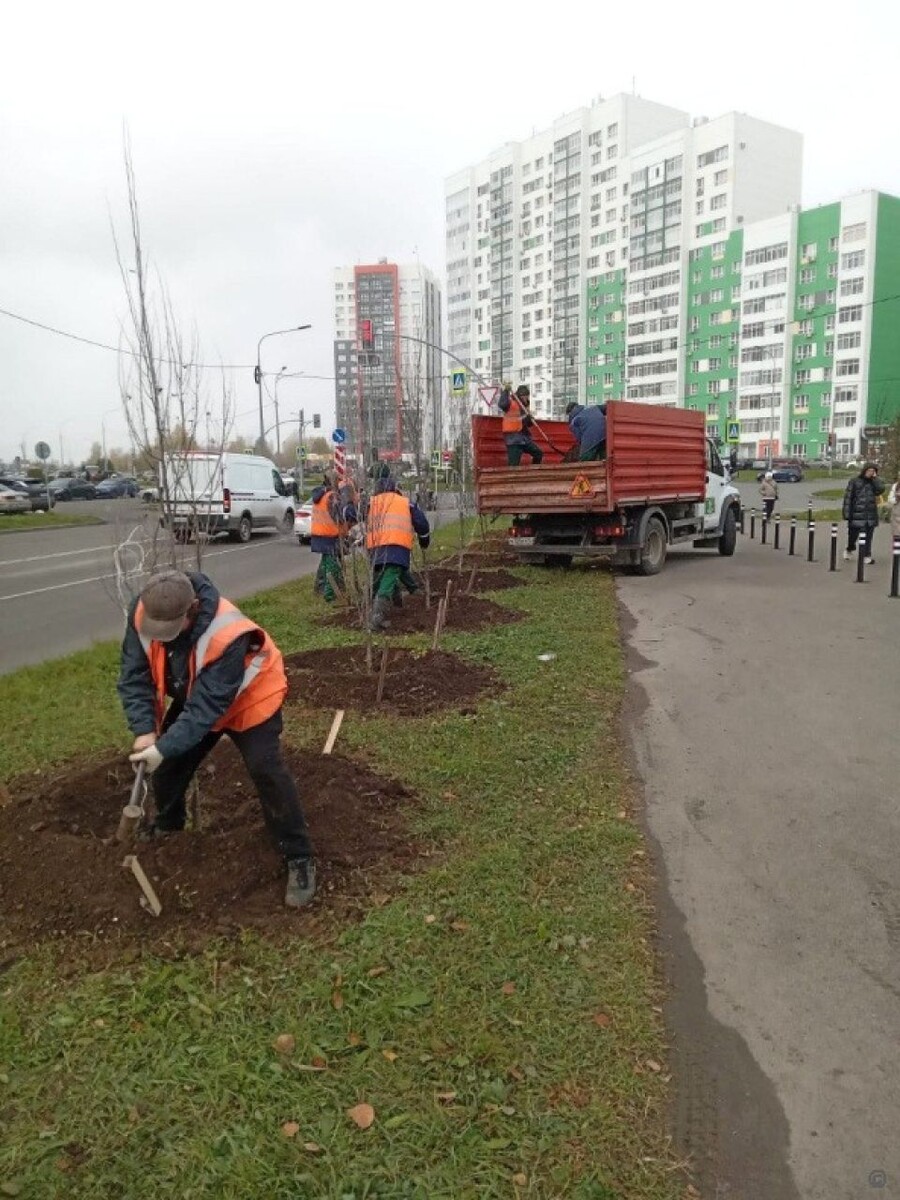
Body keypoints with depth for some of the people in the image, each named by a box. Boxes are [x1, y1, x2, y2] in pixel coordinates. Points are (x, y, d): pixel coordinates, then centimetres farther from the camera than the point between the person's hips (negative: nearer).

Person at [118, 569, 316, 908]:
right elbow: (134, 676, -19)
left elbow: (207, 706, -38)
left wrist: (165, 747, -40)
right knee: (167, 763, 11)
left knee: (266, 772, -16)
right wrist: (145, 731, -29)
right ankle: (167, 824, 42)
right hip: (192, 696, 6)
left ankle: (299, 858, -5)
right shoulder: (142, 614, -26)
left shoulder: (228, 635, -44)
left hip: (249, 698, -6)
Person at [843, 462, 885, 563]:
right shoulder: (855, 481, 0)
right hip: (857, 514, -3)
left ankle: (867, 555, 10)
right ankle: (849, 549, 31)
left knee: (869, 537, 4)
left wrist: (875, 477, -5)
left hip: (871, 514, 3)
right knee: (853, 534, 5)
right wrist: (846, 512, -10)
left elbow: (881, 489, -11)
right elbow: (848, 497, -4)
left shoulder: (873, 482, 10)